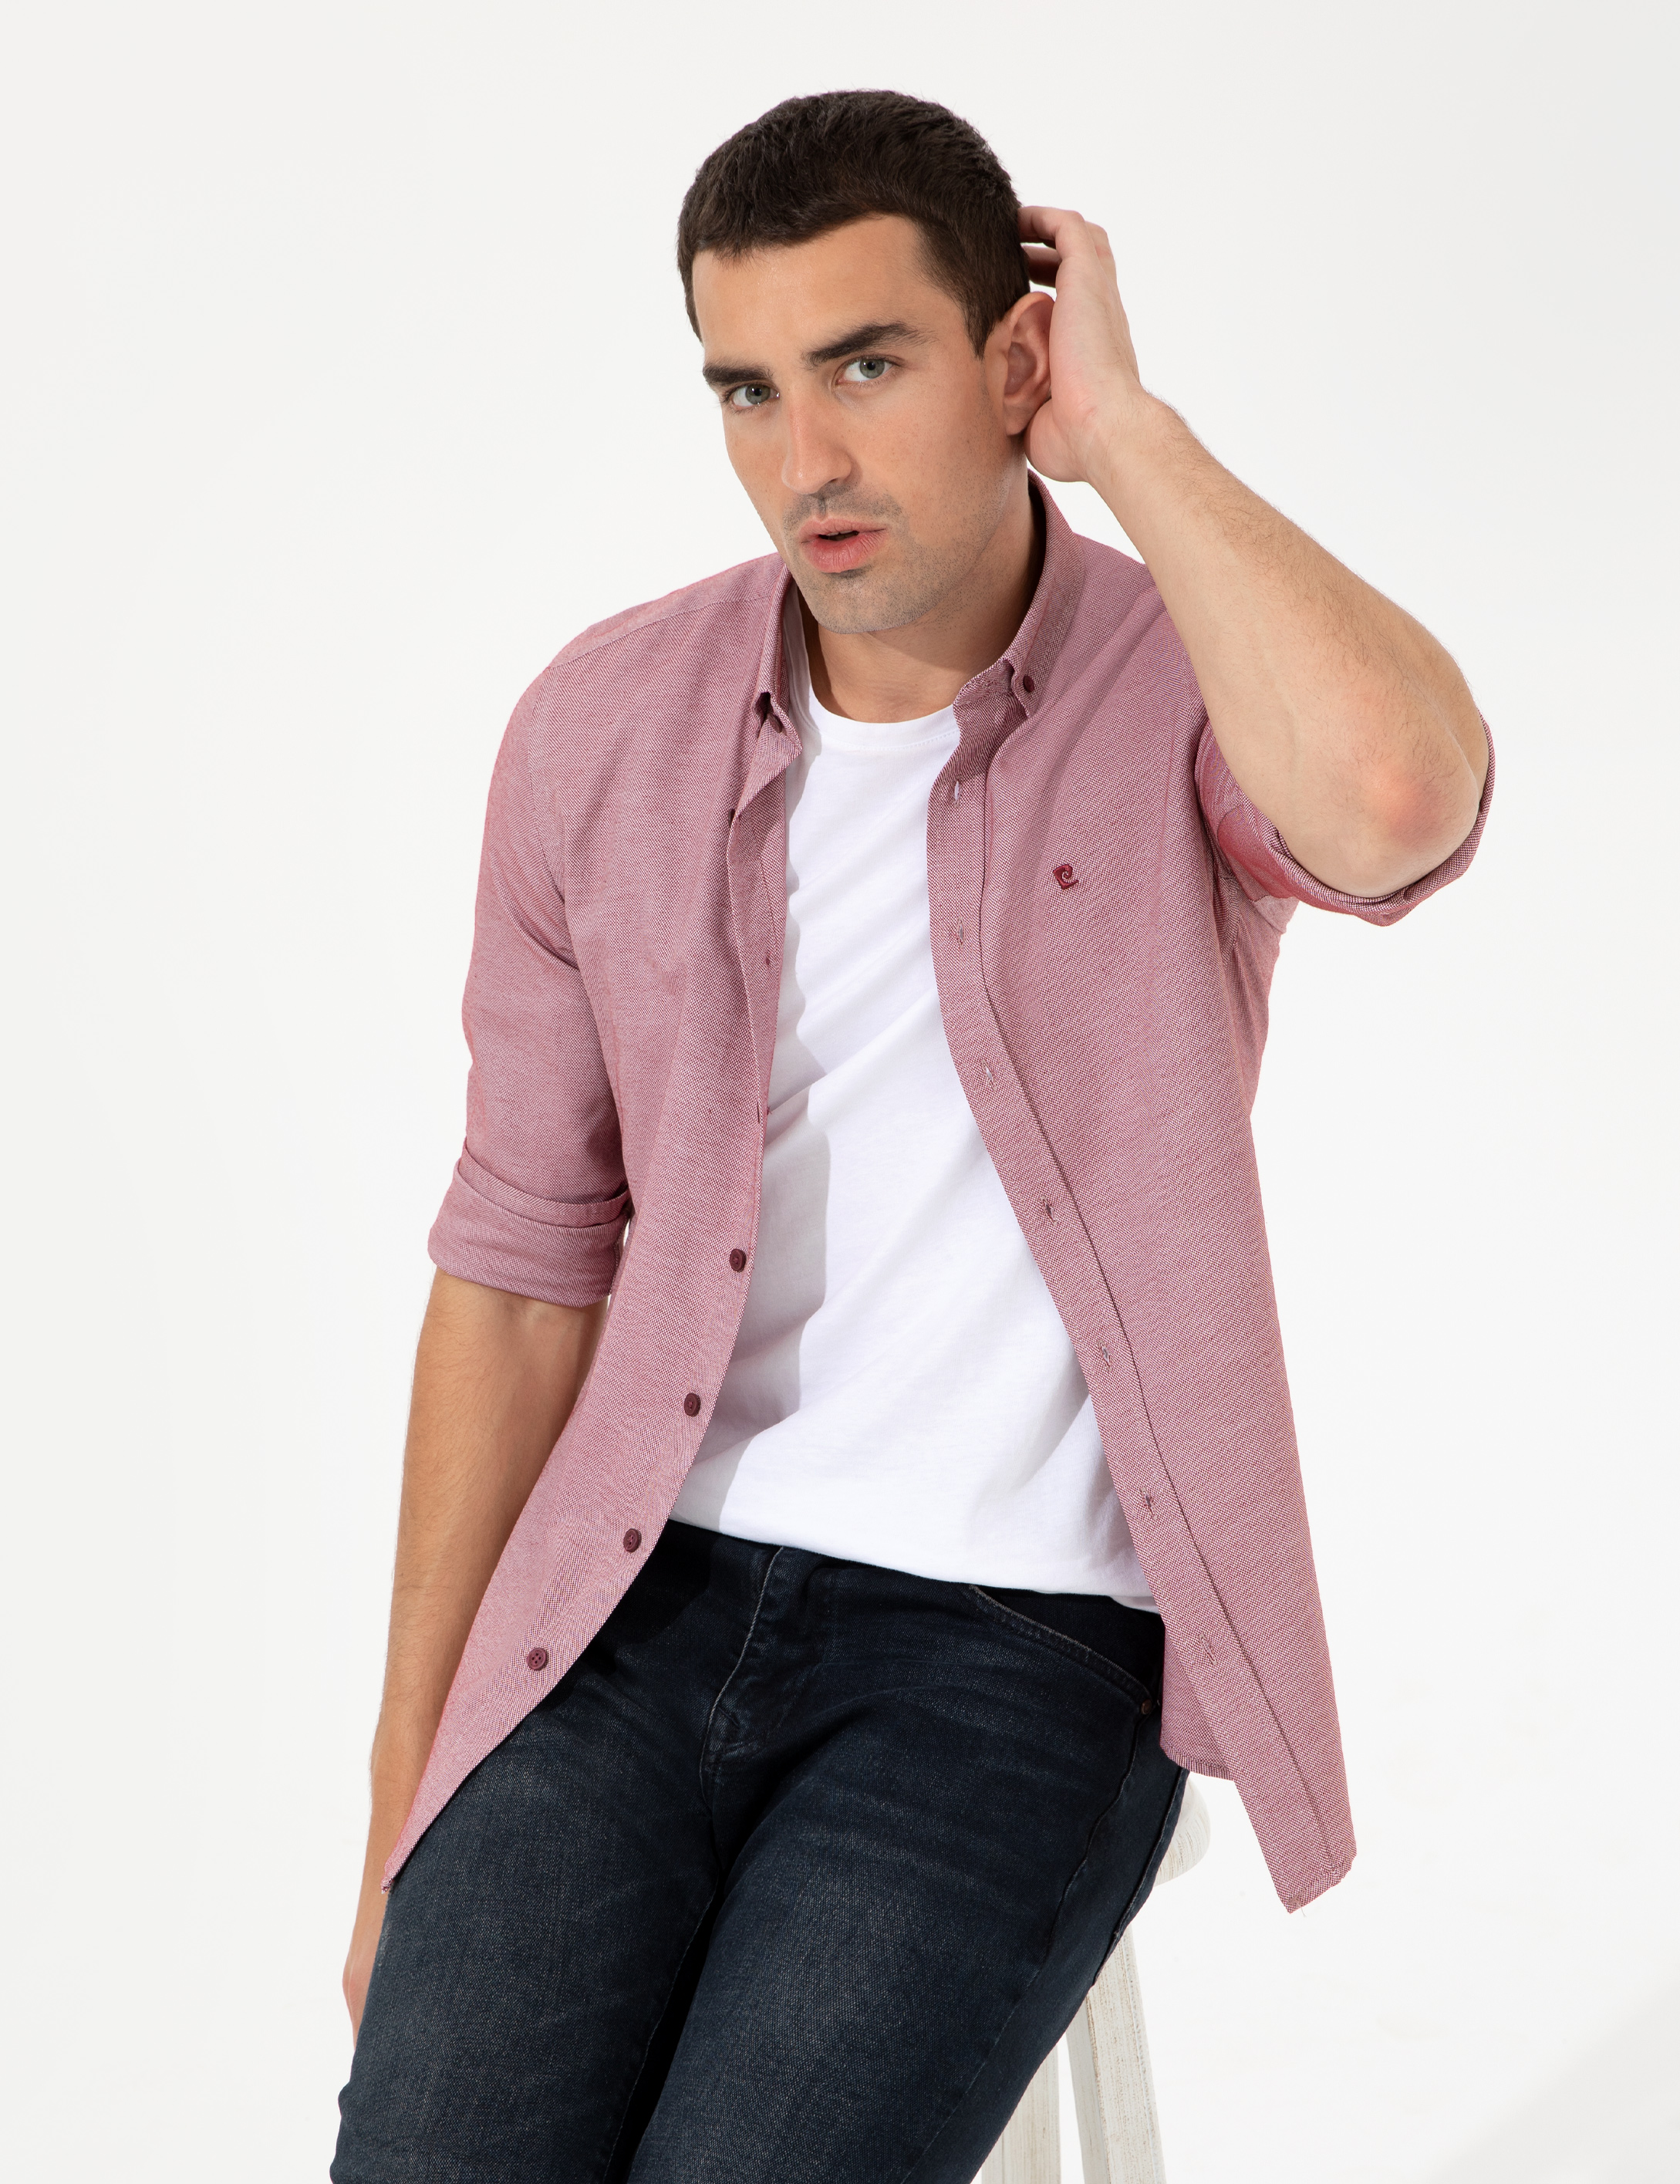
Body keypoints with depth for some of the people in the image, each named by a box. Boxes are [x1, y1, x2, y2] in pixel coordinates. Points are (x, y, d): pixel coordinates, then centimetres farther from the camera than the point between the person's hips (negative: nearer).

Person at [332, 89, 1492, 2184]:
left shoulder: (1194, 696, -9)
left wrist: (1122, 423, -20)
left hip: (1022, 1639, -3)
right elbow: (524, 1259, 6)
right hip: (644, 1603, 3)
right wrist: (406, 1809, 6)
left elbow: (1398, 795, -36)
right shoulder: (602, 728, 1)